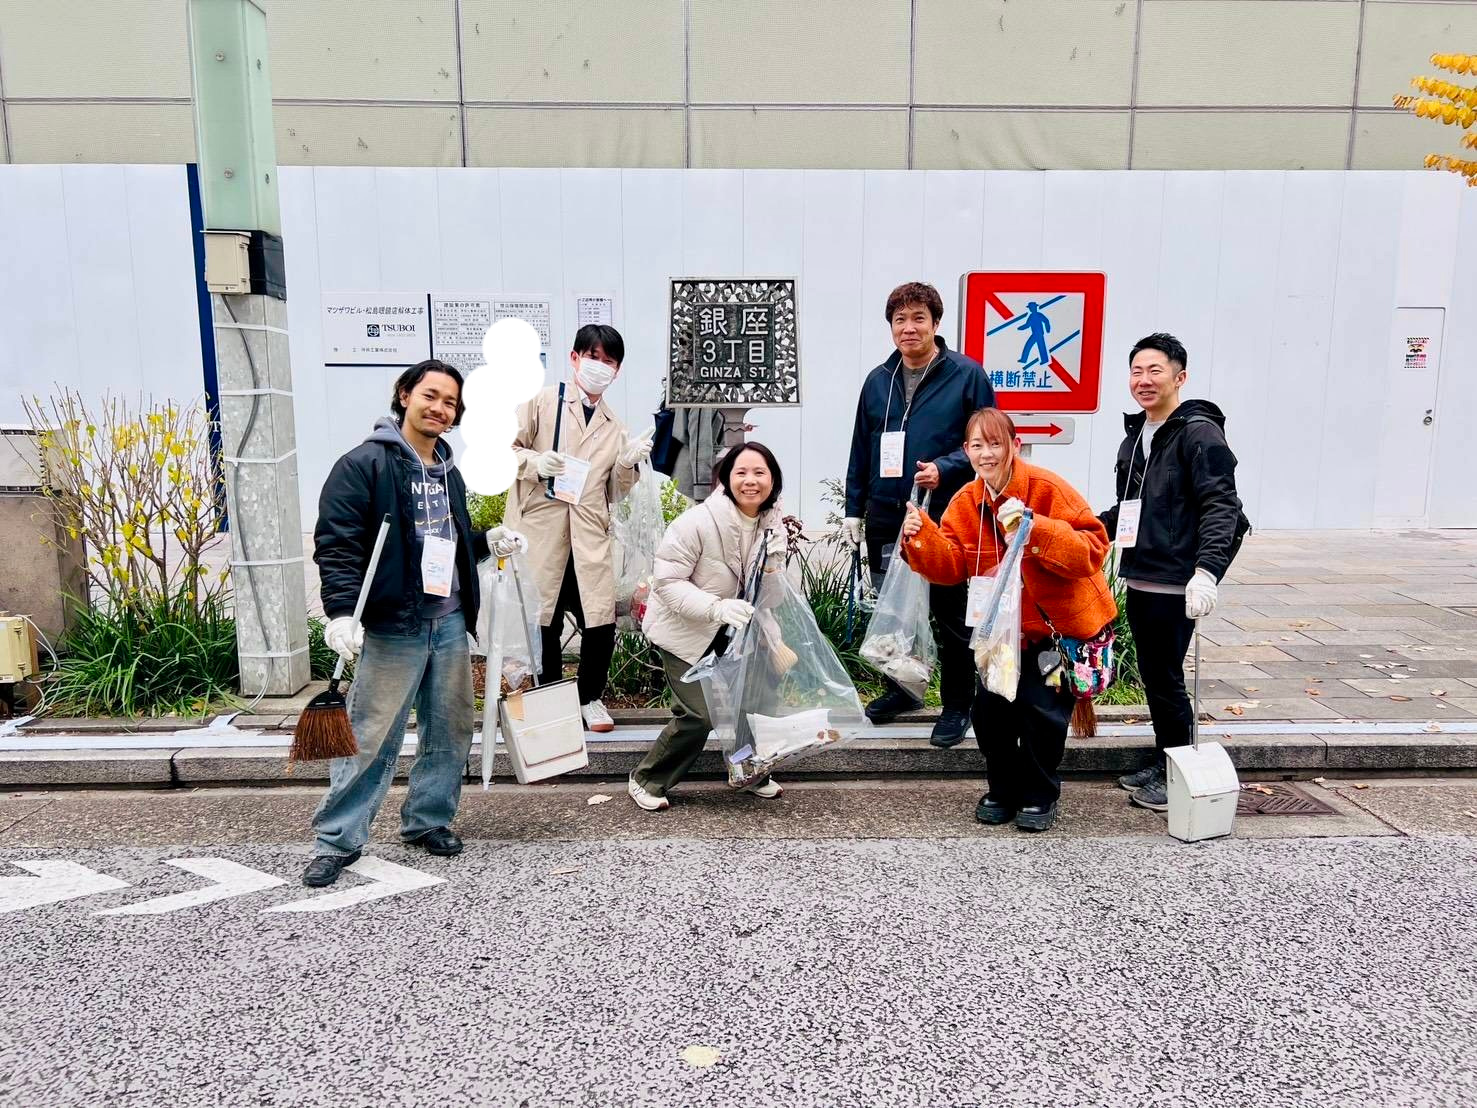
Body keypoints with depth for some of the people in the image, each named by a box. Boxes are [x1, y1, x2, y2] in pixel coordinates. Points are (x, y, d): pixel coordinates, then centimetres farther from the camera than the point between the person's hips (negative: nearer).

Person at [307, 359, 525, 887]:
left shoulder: (448, 472, 16)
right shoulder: (365, 463, -8)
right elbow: (336, 542, -14)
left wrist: (487, 541, 10)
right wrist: (342, 612, -23)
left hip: (449, 623, 7)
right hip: (392, 627, -7)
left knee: (451, 729, 13)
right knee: (371, 738, -2)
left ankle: (427, 819, 29)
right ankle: (337, 839, 12)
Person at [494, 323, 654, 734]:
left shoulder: (613, 426, 17)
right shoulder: (540, 401, 5)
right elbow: (504, 450, 5)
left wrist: (629, 462, -2)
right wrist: (537, 462, -14)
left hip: (590, 536, 3)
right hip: (541, 530, -3)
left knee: (602, 622, -3)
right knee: (545, 621, 6)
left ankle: (591, 698, 19)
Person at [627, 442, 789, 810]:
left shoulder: (774, 528, -5)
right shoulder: (698, 522, -27)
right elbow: (667, 581, -25)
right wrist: (716, 607, -38)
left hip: (730, 629, 7)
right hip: (682, 630, -6)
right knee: (699, 713, -13)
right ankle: (646, 781, 9)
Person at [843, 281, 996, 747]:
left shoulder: (967, 376, -4)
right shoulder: (878, 381, 11)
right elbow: (861, 449, 14)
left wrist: (944, 469, -19)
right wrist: (854, 509, 11)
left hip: (946, 517, -5)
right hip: (886, 517, 5)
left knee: (951, 616, 4)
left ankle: (957, 705, 19)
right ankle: (901, 688, 34)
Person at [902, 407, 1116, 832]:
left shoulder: (1048, 489, -19)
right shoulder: (965, 503, -2)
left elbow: (1092, 550, -25)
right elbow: (950, 566, -6)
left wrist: (1034, 528, -37)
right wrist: (920, 537, -24)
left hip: (1060, 625, -4)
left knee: (1042, 707, -4)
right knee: (990, 706, 1)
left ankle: (1040, 796, 21)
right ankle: (1003, 789, 24)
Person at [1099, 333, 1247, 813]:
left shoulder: (1199, 433, -10)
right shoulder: (1135, 435, 15)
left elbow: (1221, 508, -18)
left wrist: (1207, 570, -29)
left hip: (1175, 585, -8)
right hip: (1138, 580, 8)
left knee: (1166, 679, 0)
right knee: (1151, 676, 15)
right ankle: (1161, 762, 28)